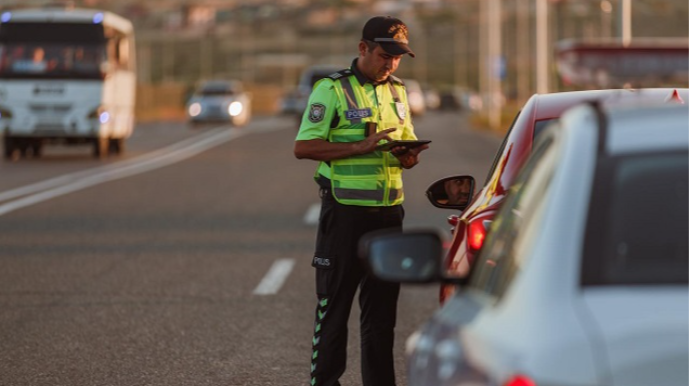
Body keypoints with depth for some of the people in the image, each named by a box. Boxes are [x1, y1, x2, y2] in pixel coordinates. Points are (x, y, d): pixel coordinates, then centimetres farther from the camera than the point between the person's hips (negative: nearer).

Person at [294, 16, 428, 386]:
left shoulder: (397, 92, 14)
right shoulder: (332, 89, -6)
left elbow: (407, 142, 23)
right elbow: (304, 146, -13)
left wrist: (409, 156, -2)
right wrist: (362, 147, -20)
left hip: (388, 212, 6)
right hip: (345, 213, -6)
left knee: (381, 307, 9)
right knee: (334, 305, 0)